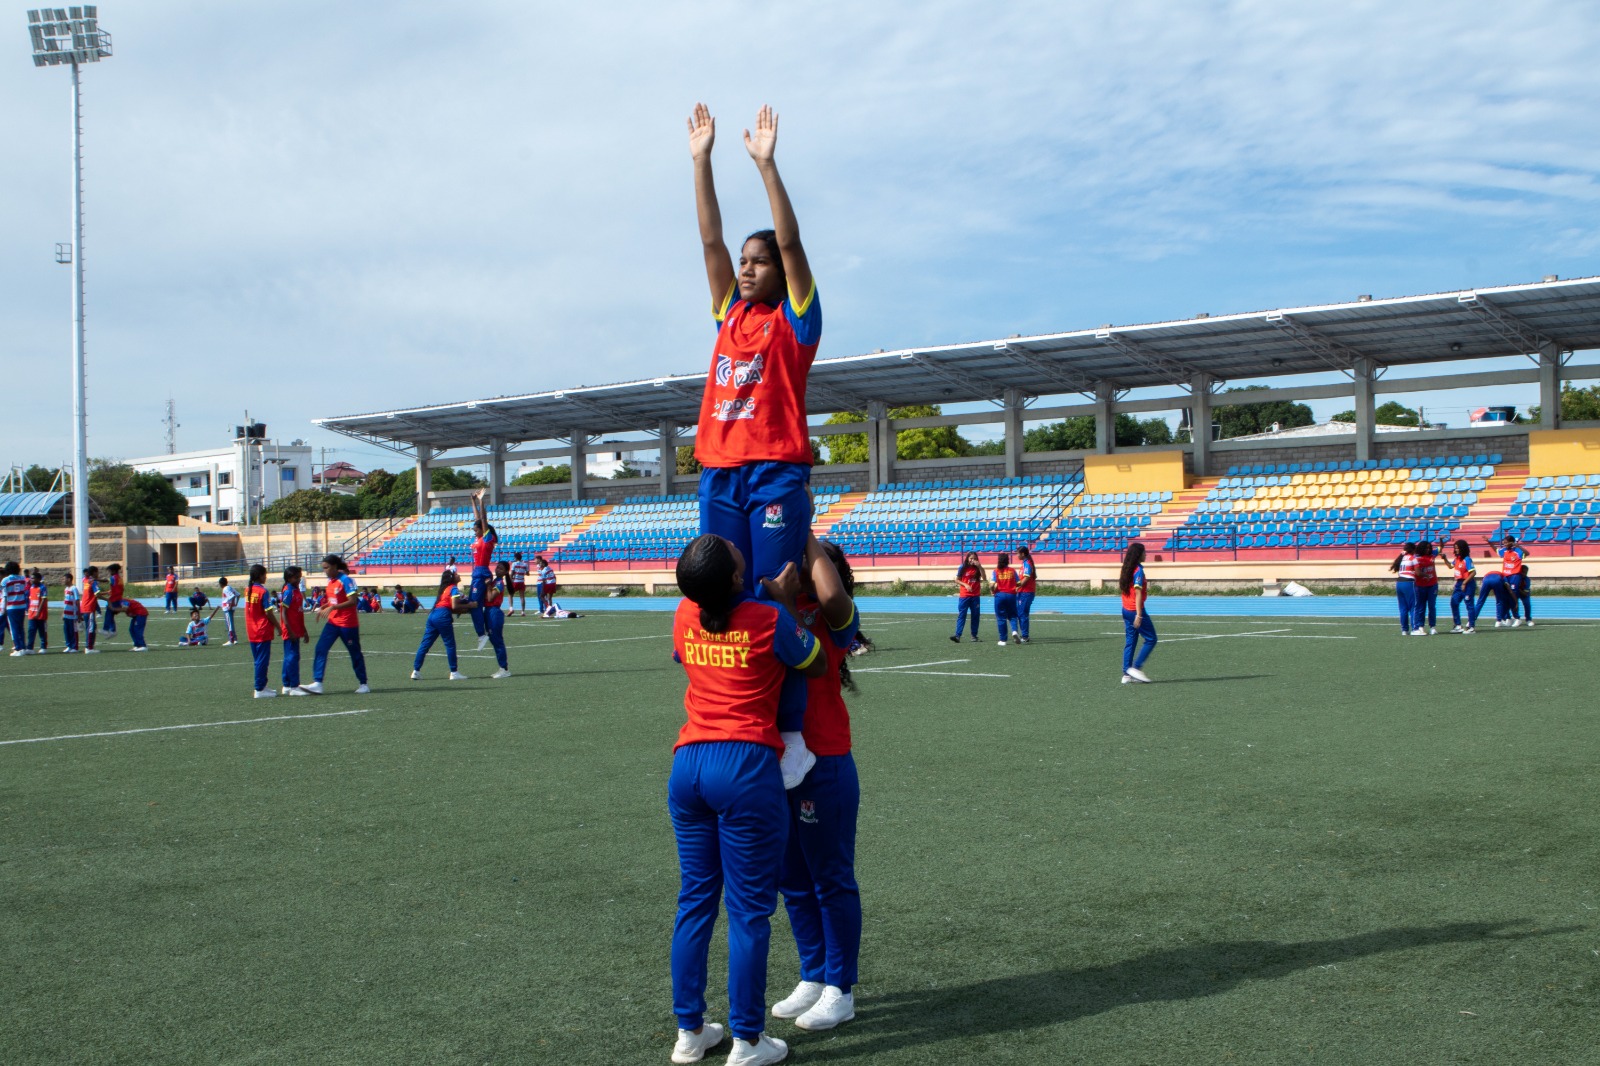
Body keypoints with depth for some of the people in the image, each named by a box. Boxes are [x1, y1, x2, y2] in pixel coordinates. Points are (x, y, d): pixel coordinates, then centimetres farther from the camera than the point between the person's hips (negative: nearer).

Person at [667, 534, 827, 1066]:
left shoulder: (685, 616, 6)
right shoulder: (769, 618, -8)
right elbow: (816, 666, 7)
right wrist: (784, 602, 7)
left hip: (688, 763, 5)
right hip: (746, 767, -5)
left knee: (695, 898, 15)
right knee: (749, 909, 2)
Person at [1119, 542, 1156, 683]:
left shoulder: (1126, 569, 9)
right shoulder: (1138, 570, -16)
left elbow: (1119, 587, 18)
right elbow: (1138, 593, -19)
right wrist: (1139, 616, -21)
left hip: (1126, 610, 8)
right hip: (1136, 610, -8)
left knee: (1130, 641, 10)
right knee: (1151, 640, 1)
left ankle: (1126, 674, 8)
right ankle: (1135, 667, -6)